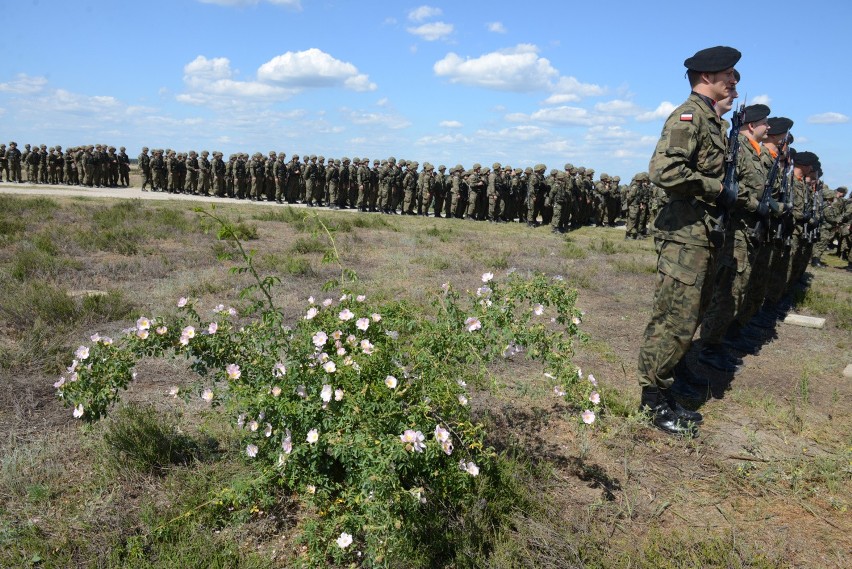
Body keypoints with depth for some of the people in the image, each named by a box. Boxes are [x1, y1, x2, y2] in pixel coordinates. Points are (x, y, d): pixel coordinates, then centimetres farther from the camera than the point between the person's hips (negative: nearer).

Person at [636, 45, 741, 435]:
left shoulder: (712, 119, 18)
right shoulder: (689, 115, -12)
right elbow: (664, 171, -27)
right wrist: (715, 187, -16)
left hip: (704, 235, 10)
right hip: (685, 235, -10)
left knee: (690, 319, 15)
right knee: (675, 322, -5)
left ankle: (662, 392, 26)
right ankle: (652, 401, 7)